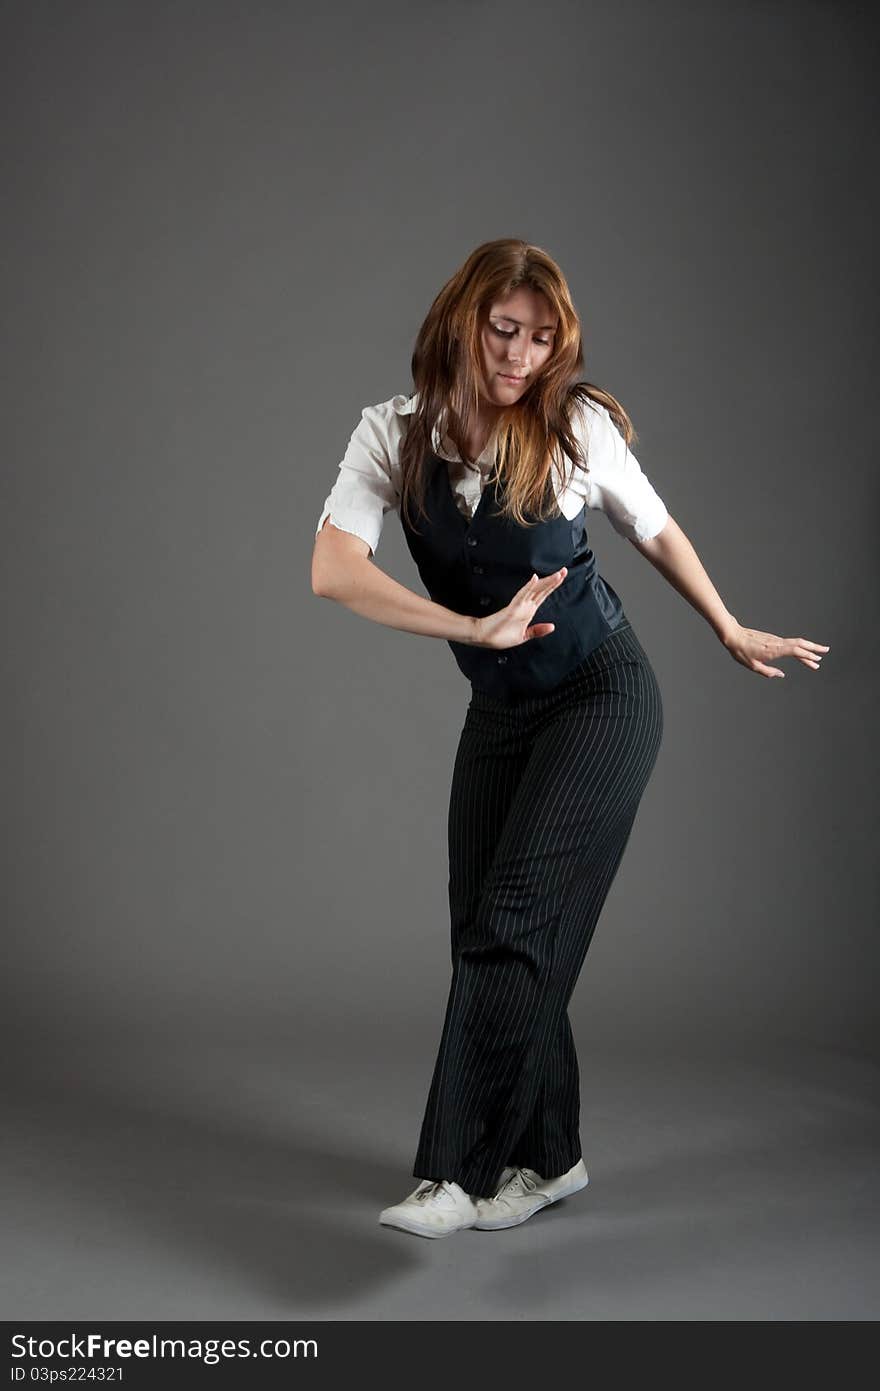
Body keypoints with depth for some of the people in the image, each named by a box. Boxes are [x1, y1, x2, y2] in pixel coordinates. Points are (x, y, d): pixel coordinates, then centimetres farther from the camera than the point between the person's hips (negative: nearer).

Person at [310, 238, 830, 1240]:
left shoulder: (579, 427, -9)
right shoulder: (395, 433, -6)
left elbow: (657, 532, 7)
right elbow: (332, 571, -20)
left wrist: (733, 634, 17)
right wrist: (480, 629, -25)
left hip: (603, 694, -4)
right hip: (500, 711, 4)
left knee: (513, 918, -15)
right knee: (483, 930, 5)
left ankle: (458, 1173, -11)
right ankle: (548, 1157, 20)